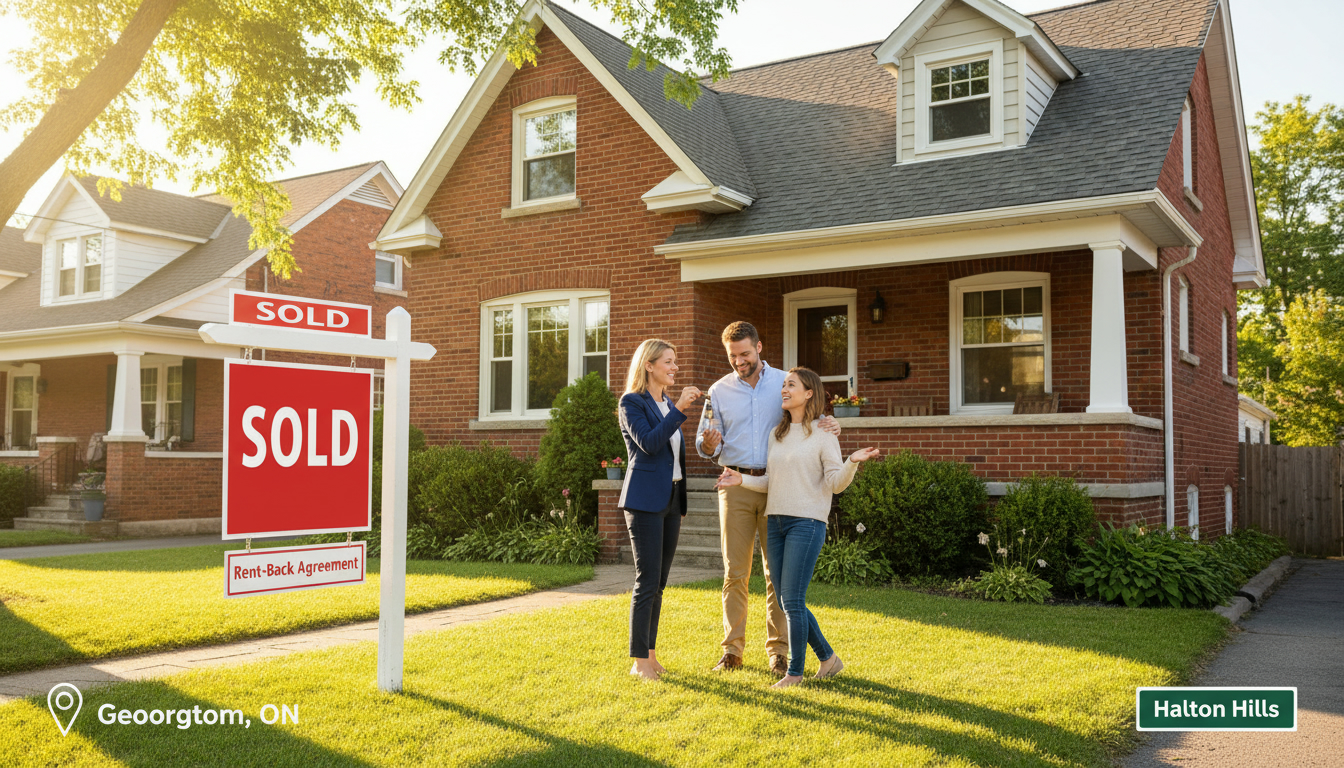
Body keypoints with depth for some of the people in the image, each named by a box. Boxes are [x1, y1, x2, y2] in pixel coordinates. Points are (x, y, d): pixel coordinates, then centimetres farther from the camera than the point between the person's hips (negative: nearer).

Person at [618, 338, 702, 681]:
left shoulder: (668, 404, 17)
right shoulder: (632, 402, -6)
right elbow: (648, 443, -20)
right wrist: (679, 409, -24)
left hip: (671, 498, 8)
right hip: (645, 499, -8)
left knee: (658, 582, 10)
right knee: (647, 581, -7)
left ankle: (650, 653, 17)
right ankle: (639, 661, 0)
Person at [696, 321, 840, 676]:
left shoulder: (785, 383, 6)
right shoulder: (719, 391, 9)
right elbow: (706, 445, 8)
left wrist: (829, 425, -11)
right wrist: (709, 444, -16)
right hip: (736, 484, 1)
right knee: (735, 571, 2)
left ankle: (778, 650, 9)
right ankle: (732, 648, 11)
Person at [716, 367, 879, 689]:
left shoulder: (823, 433, -2)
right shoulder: (777, 434, 15)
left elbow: (835, 483, -7)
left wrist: (853, 462, -24)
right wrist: (742, 480, 3)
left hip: (807, 522, -6)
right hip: (775, 521, 7)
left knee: (792, 601, -8)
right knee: (786, 602, 8)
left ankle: (795, 671, 7)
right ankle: (828, 658, 25)